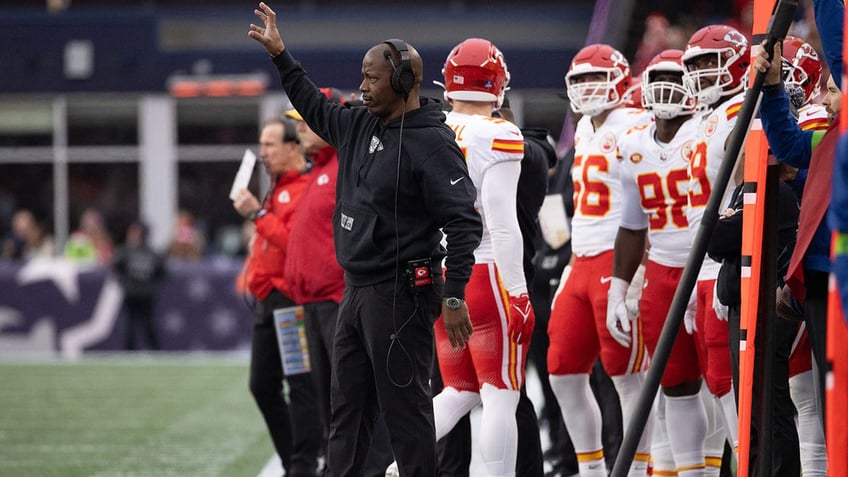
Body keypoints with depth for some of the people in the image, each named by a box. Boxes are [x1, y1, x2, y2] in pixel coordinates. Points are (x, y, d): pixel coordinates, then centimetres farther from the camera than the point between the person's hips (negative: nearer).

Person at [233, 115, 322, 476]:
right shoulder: (278, 188, 19)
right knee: (263, 385, 11)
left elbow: (293, 243, -22)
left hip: (293, 298, -10)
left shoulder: (305, 188, -12)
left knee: (300, 386, -9)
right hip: (268, 301, 10)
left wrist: (257, 214, -19)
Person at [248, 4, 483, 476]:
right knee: (348, 407, 13)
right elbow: (316, 109, 32)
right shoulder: (363, 126, 10)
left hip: (400, 294, -9)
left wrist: (454, 296, -25)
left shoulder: (433, 143, -16)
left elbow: (464, 224, -19)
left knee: (405, 407, -6)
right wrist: (280, 54, 32)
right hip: (358, 290, 9)